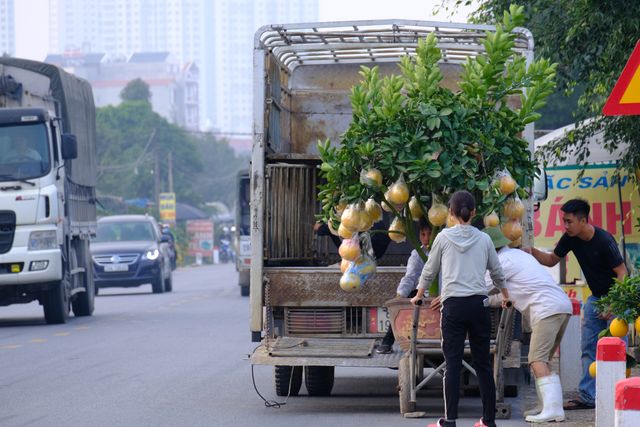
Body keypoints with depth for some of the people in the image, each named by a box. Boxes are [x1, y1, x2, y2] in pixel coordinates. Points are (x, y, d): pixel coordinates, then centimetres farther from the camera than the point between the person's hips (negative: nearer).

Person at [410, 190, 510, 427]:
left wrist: (418, 296, 30)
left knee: (452, 363, -2)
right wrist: (506, 296, 38)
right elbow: (497, 272, 19)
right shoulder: (483, 239, 7)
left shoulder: (444, 237, 2)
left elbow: (429, 271, 12)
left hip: (453, 305, -2)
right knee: (483, 363, 8)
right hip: (479, 304, 2)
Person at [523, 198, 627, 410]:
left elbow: (622, 273, -22)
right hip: (596, 297, 7)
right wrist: (532, 252, -10)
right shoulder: (571, 239, -4)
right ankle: (588, 396, 7)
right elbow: (551, 260, 10)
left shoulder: (604, 240, -25)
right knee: (589, 348, 4)